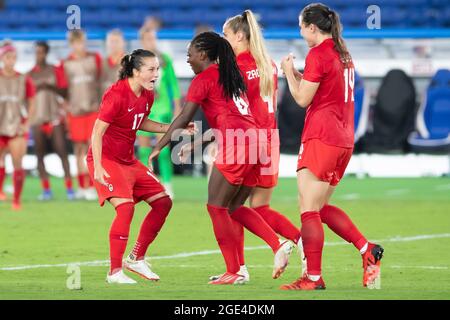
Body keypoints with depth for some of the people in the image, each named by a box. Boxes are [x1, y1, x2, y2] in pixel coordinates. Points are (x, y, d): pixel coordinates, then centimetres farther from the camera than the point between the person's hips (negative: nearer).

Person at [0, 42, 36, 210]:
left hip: (18, 127, 0)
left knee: (18, 164, -6)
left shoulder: (24, 80, 2)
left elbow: (32, 103, 8)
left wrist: (27, 123, -4)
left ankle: (17, 200, 1)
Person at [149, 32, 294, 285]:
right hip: (254, 142, 8)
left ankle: (234, 272, -1)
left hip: (234, 145, -8)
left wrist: (159, 147, 1)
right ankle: (279, 245, -1)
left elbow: (183, 119, -5)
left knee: (217, 207, 1)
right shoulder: (231, 76, 23)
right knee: (234, 207, 15)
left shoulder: (204, 79, -1)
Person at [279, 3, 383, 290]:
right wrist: (300, 76, 18)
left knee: (309, 210, -6)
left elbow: (302, 99, -11)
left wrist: (290, 72, 4)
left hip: (321, 138, -9)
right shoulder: (343, 54, 15)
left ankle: (314, 278, -7)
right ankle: (368, 249, 8)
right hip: (343, 140, 9)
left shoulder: (318, 54, -12)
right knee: (320, 207, 16)